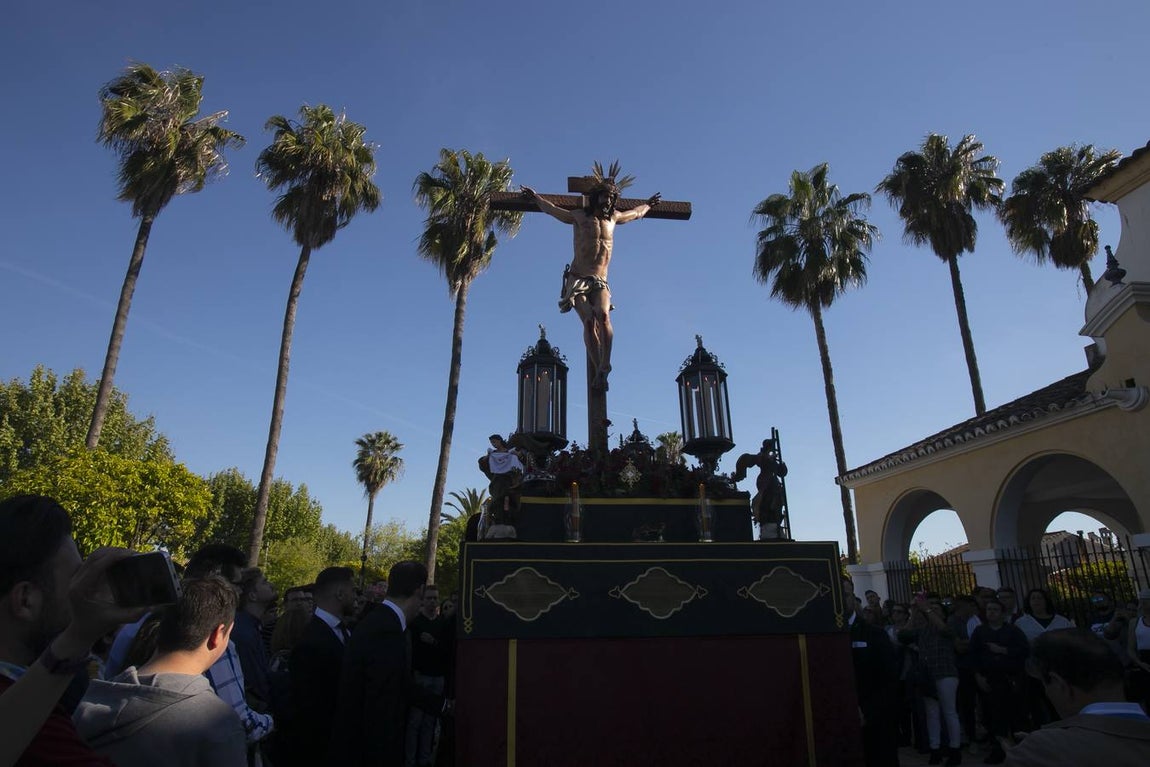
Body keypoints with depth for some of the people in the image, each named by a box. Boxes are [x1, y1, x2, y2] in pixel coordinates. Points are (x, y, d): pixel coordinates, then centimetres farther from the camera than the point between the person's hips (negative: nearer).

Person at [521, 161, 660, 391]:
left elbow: (634, 213, 41)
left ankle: (604, 367, -36)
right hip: (577, 280, -2)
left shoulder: (613, 218, 19)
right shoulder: (579, 217, 11)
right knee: (589, 320, -24)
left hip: (600, 282, 2)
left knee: (603, 315, -28)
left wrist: (647, 205, 57)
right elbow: (551, 209, 29)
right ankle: (600, 370, -27)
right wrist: (535, 197, 42)